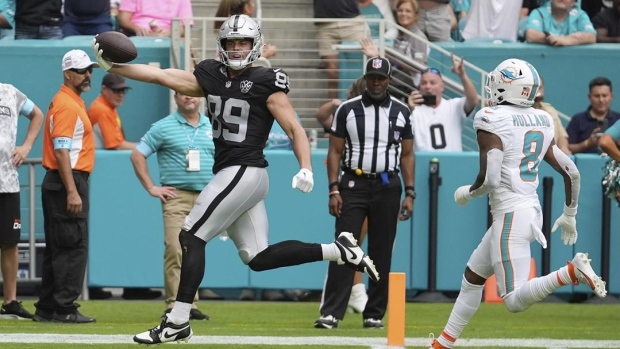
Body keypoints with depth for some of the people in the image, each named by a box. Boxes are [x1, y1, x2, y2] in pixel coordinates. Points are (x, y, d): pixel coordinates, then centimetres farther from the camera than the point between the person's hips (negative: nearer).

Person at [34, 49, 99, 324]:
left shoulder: (74, 102, 18)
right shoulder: (66, 105, -14)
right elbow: (61, 151, -21)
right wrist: (72, 192, -26)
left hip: (60, 184, 11)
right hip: (67, 181, -11)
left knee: (56, 247, 12)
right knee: (73, 247, -10)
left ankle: (47, 308, 16)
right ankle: (64, 308, -11)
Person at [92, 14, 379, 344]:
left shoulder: (265, 83, -5)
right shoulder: (212, 76, 13)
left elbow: (294, 129, -5)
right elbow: (161, 76, 12)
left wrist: (306, 169, -19)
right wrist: (113, 65, 5)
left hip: (245, 172, -8)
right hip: (230, 174, 8)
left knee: (191, 237, -8)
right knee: (258, 257, 6)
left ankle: (177, 322, -4)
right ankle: (338, 250, 14)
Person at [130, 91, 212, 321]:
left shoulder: (213, 128, 14)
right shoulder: (163, 127, 1)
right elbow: (137, 155, 2)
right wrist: (151, 188, -3)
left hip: (206, 197, 4)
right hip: (177, 196, -4)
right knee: (175, 250, -13)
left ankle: (191, 305, 11)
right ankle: (174, 306, -12)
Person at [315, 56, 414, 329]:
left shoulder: (400, 112, 6)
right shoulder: (348, 110, 1)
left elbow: (407, 155, 9)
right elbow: (335, 152, 2)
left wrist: (410, 193, 2)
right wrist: (334, 190, -6)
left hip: (387, 186, 2)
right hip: (353, 184, -2)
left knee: (381, 253, 4)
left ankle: (374, 314, 11)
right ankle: (331, 313, -12)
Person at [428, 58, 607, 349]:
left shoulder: (492, 121, -12)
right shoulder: (542, 122, 9)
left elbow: (489, 179, -20)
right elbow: (571, 172, 10)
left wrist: (467, 193, 1)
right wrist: (569, 215, 23)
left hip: (510, 214, -9)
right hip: (531, 210, 9)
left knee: (515, 300, -12)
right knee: (472, 277, 22)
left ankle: (571, 272, -30)